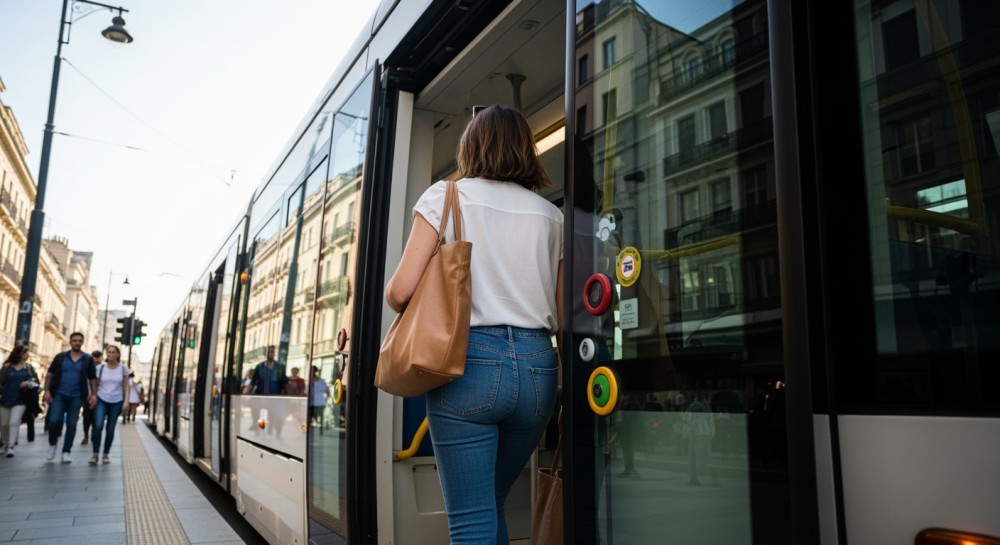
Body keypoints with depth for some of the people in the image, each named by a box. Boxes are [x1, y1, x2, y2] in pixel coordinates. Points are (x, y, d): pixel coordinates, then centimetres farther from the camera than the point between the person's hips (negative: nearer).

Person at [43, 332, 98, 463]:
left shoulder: (88, 359, 4)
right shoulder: (60, 357, 4)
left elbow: (93, 379, 6)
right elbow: (49, 375, 5)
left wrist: (93, 395, -4)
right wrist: (47, 391, -6)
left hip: (76, 397, 0)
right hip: (59, 394, 0)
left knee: (71, 424, 2)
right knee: (54, 420, -12)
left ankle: (66, 452, 11)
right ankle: (52, 444, 15)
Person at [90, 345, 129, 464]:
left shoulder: (123, 368, 1)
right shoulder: (101, 367, 2)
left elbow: (127, 387, 4)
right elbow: (96, 384, 7)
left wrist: (126, 401, -5)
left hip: (116, 402, 1)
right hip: (101, 400, 0)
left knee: (110, 429, 3)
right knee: (98, 426, -16)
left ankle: (106, 455, 15)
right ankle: (95, 454, -6)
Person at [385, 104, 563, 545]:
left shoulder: (445, 196, 5)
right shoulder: (551, 214, 14)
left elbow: (401, 291, -4)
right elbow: (563, 315, 10)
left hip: (469, 359, -4)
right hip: (538, 365, 4)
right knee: (490, 505, 21)